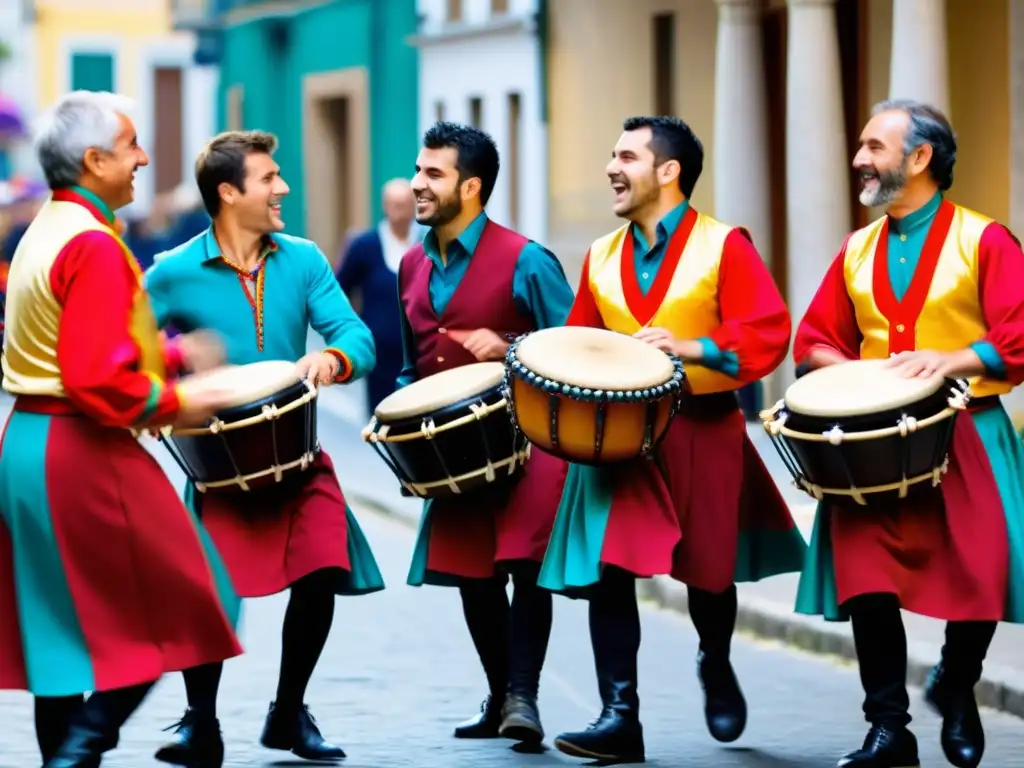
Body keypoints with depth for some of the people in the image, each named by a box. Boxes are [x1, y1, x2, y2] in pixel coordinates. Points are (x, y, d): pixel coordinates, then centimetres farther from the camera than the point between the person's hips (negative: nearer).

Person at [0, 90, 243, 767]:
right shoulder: (93, 245, -18)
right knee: (168, 609, 0)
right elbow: (97, 377, -24)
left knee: (62, 626, 13)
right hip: (83, 451, -10)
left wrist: (170, 355, 16)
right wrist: (175, 406, -11)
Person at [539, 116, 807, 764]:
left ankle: (717, 667, 42)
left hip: (703, 430, -3)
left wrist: (691, 347, -25)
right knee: (607, 571, -11)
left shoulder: (724, 247, -6)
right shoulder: (602, 257, 10)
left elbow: (767, 336, -14)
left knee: (708, 572, 11)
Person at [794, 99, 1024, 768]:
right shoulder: (856, 251, 13)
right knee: (868, 582, -10)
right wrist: (843, 369, -5)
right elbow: (814, 340, 16)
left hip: (967, 436, -3)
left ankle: (956, 689, 21)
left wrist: (953, 360, -25)